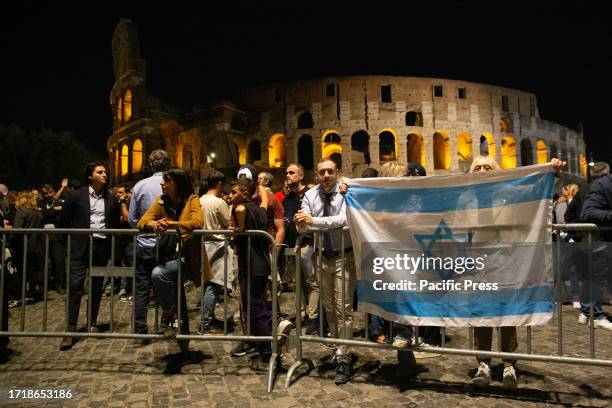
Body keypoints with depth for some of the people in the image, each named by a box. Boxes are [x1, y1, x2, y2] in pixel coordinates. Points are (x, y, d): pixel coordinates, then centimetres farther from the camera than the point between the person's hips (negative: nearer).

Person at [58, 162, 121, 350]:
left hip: (102, 247, 3)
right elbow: (64, 221, 5)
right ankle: (70, 331, -1)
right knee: (75, 287, -5)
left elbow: (115, 224, 14)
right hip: (81, 246, -2)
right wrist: (72, 239, 3)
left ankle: (92, 324, 22)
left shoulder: (111, 199, 8)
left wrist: (112, 246, 7)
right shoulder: (77, 196, 1)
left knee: (97, 288, 9)